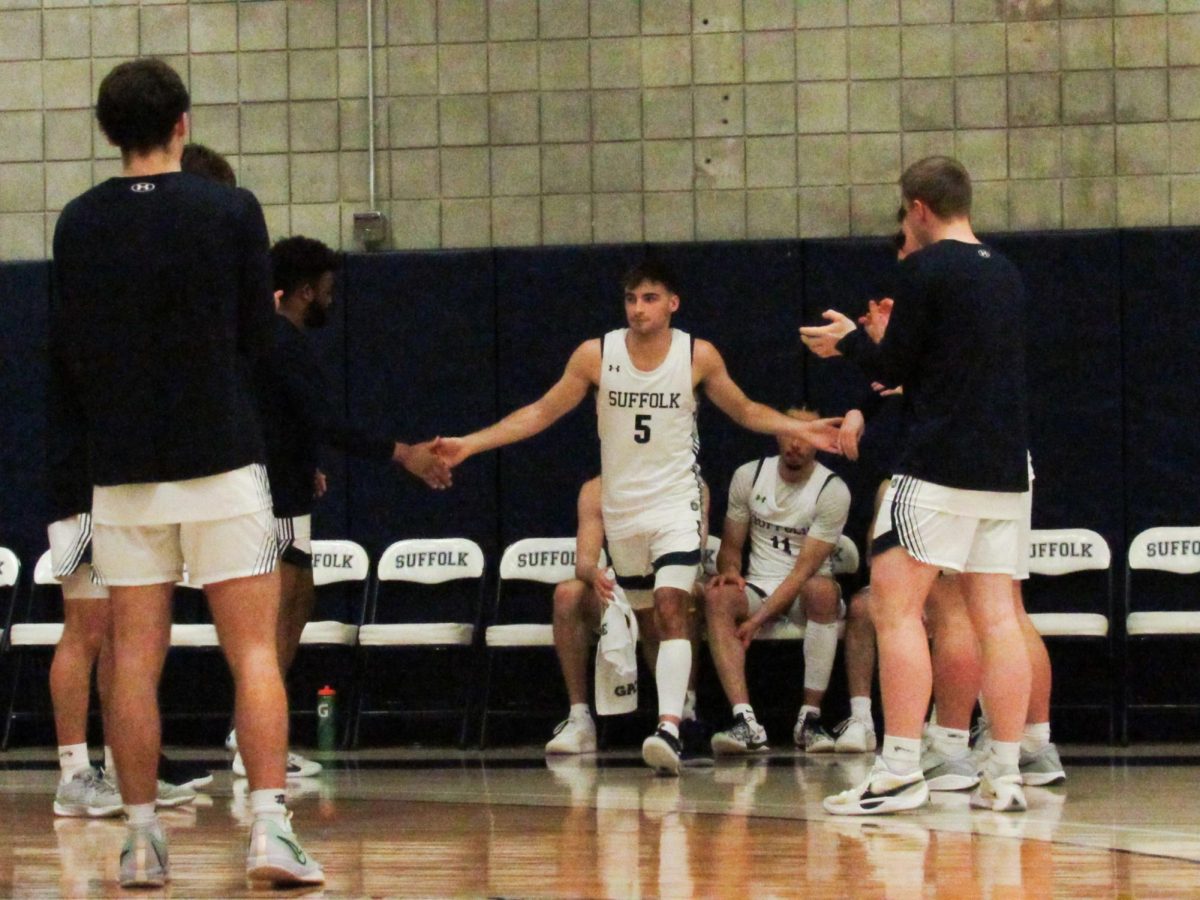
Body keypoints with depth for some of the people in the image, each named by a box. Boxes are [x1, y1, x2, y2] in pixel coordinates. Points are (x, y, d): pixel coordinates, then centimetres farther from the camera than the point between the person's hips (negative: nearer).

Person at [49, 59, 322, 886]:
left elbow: (68, 358, 7)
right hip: (221, 463, -2)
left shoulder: (80, 224, 3)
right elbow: (257, 338, 1)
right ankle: (270, 829, -11)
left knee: (135, 658, 5)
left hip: (123, 471, 2)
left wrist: (68, 469, 16)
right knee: (254, 652, -1)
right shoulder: (232, 212, -5)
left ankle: (142, 840, 5)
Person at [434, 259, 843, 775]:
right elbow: (541, 413, 4)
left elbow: (745, 411, 11)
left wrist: (798, 429, -3)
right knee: (648, 614, 10)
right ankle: (674, 703, 27)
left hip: (676, 504, -3)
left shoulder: (698, 356, -4)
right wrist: (471, 444, -2)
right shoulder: (596, 355, -3)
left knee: (671, 609, -19)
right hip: (620, 508, 3)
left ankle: (669, 729, -32)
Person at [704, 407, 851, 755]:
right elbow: (731, 546, 11)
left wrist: (757, 620, -24)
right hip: (758, 585, 3)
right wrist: (730, 571, -15)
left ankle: (810, 718, -33)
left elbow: (805, 570, -16)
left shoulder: (832, 491, -10)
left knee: (822, 590, -39)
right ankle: (746, 722, -42)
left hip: (804, 588, -3)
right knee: (717, 596, -31)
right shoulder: (749, 476, 2)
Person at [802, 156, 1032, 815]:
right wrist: (881, 346, 33)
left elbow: (893, 367, -6)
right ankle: (1005, 777, 3)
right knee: (995, 615, 6)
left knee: (894, 608, -6)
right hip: (1005, 470, 7)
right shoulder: (1006, 273, 16)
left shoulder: (926, 270, -7)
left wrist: (849, 340, 13)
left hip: (938, 469, -7)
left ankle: (901, 772, -13)